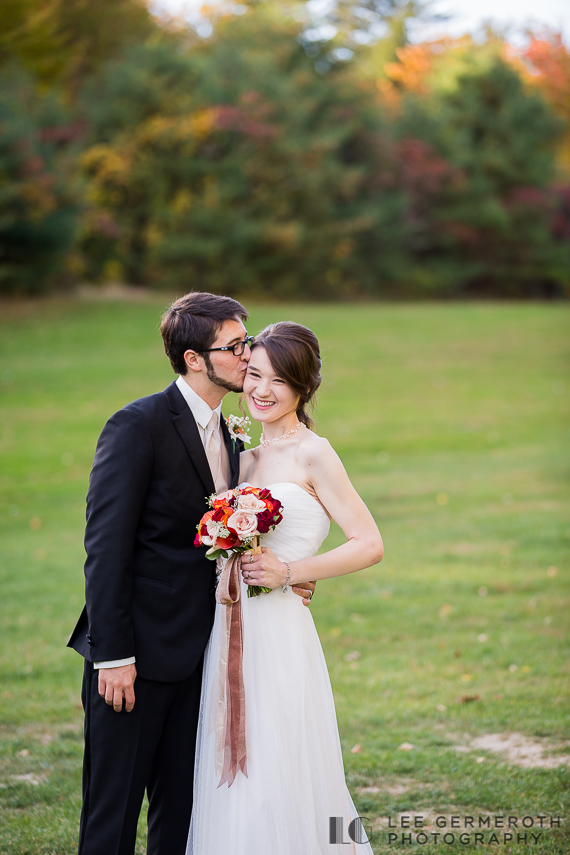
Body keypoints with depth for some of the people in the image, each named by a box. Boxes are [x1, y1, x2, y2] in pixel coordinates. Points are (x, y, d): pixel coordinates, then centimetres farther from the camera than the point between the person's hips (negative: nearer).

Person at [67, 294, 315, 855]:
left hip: (194, 655, 8)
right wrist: (113, 656, -19)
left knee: (180, 809, 12)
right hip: (136, 654, -8)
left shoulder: (226, 436, 13)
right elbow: (105, 547, -16)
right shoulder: (137, 426, -12)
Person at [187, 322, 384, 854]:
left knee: (274, 783, -5)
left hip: (279, 635, -7)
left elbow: (369, 545, -10)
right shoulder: (247, 456, 14)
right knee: (233, 785, 8)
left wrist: (289, 572, -15)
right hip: (232, 633, 7)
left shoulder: (312, 455, -7)